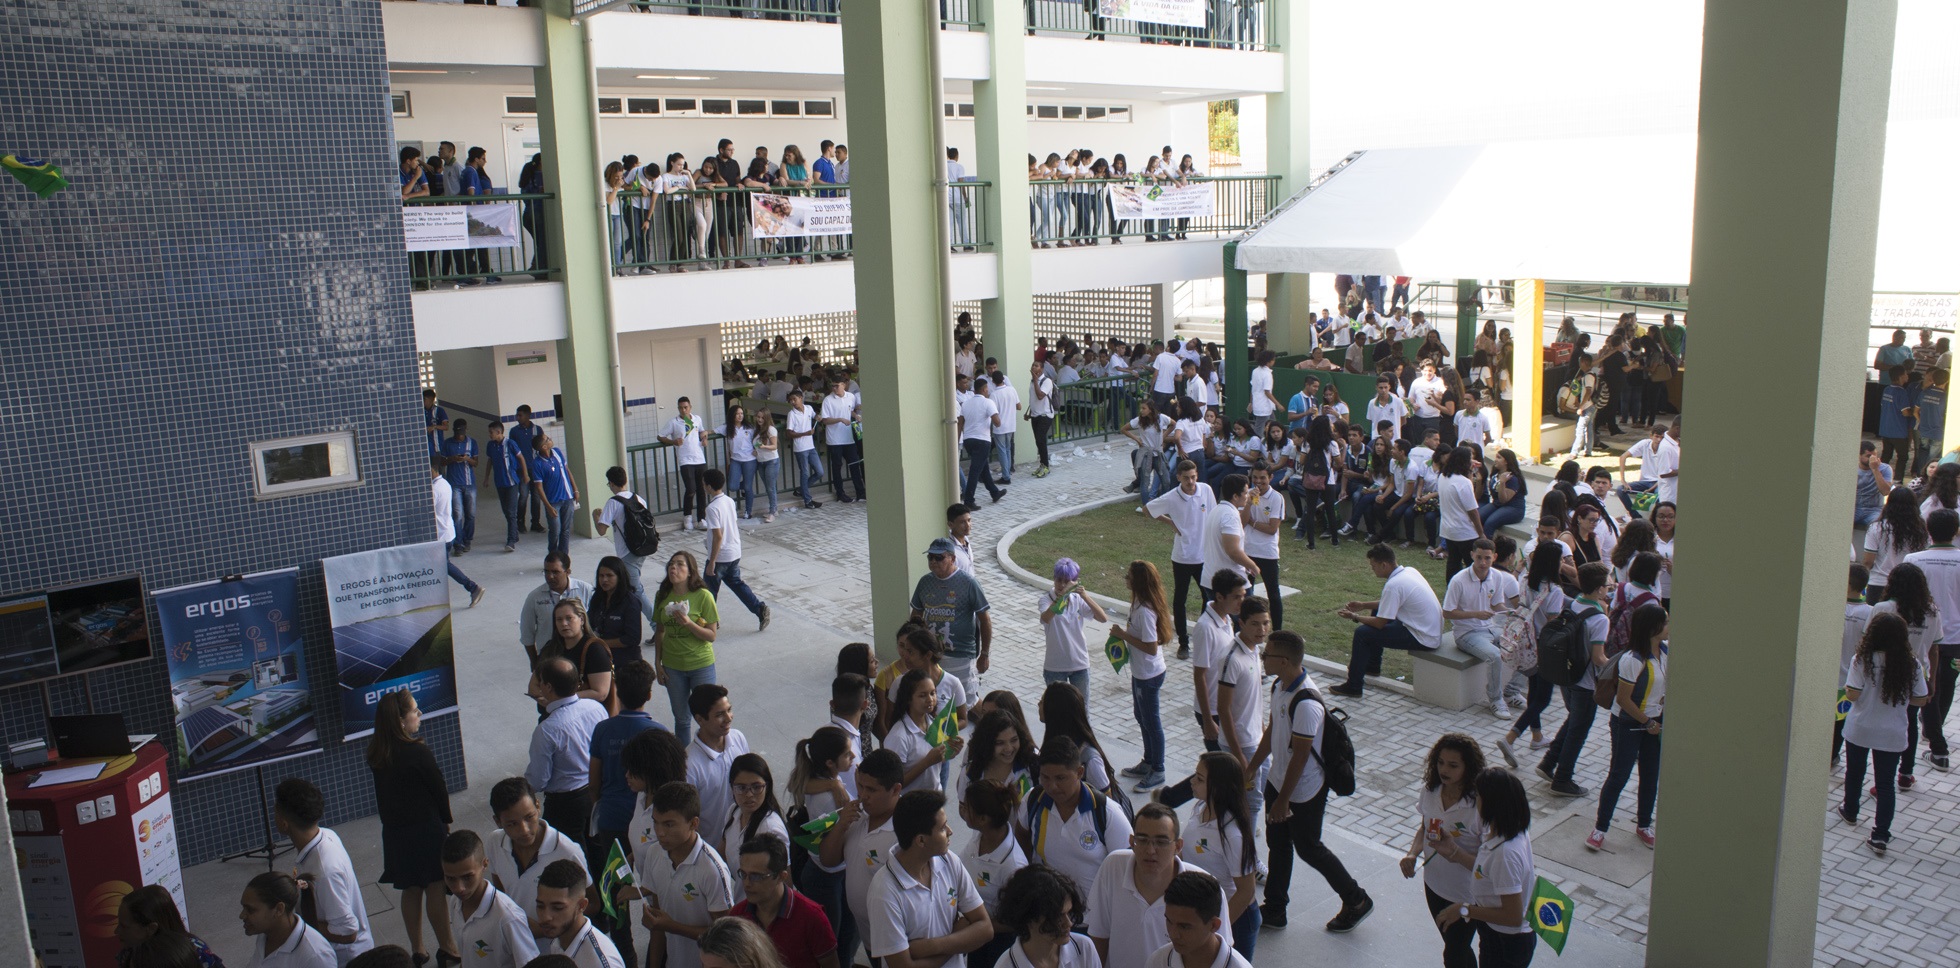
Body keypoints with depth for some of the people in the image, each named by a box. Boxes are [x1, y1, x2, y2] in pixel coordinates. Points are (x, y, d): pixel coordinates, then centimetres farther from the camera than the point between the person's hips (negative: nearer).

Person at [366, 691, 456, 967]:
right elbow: (439, 789, -10)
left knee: (410, 890, 16)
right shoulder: (418, 753, -21)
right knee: (435, 888, 5)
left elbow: (383, 791, 6)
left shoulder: (376, 754, -2)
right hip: (425, 828, -6)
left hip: (394, 830, 6)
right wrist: (445, 820, 7)